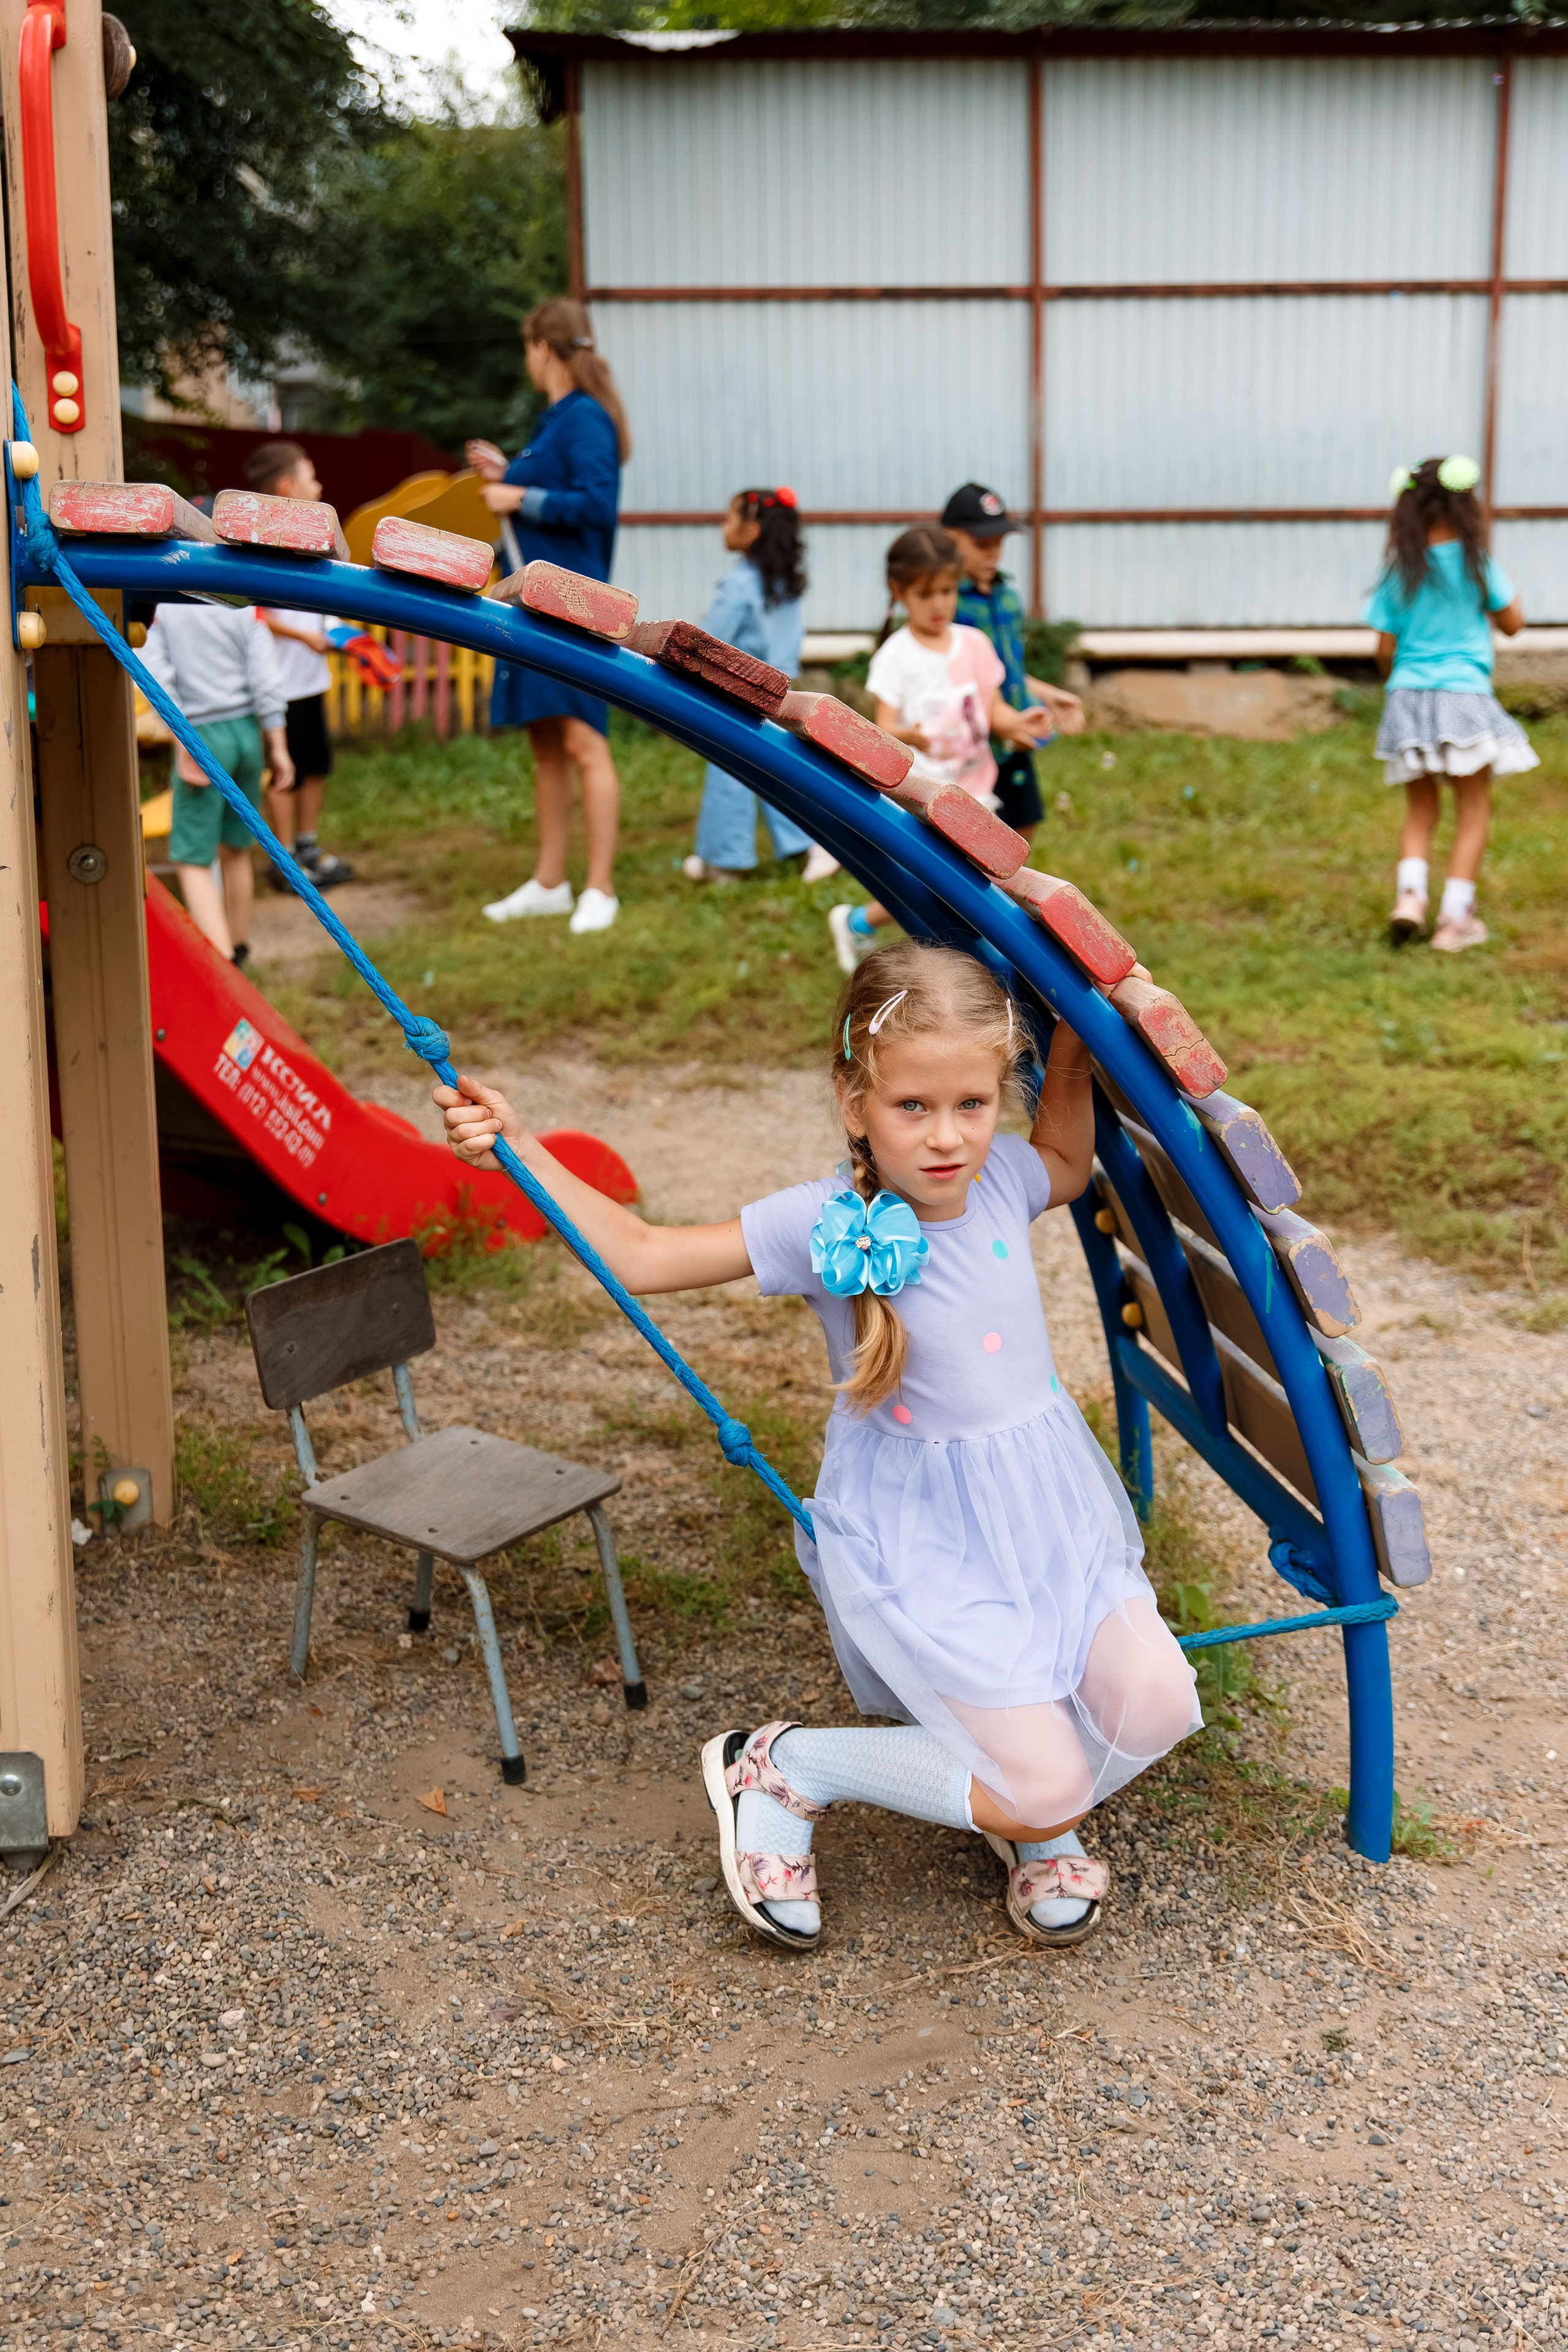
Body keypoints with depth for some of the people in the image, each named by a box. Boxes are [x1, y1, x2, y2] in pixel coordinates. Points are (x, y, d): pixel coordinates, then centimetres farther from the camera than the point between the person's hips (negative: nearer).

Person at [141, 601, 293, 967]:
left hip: (203, 738, -3)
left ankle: (223, 963, -18)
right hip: (247, 733, 3)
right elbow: (266, 680, -7)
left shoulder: (165, 611, 1)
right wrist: (279, 749, -5)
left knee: (192, 861, -3)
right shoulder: (245, 609, 0)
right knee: (236, 849, 20)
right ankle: (238, 944, 36)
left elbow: (158, 676, -11)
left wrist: (184, 743, -12)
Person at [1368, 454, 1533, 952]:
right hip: (1464, 694, -2)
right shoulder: (1475, 563, -6)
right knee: (1473, 808, 8)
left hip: (1408, 699, 3)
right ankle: (1455, 917, 4)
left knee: (1421, 806, 17)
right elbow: (1513, 623, 5)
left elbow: (1385, 649, 1)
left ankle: (1409, 892, -4)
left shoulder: (1399, 572, -1)